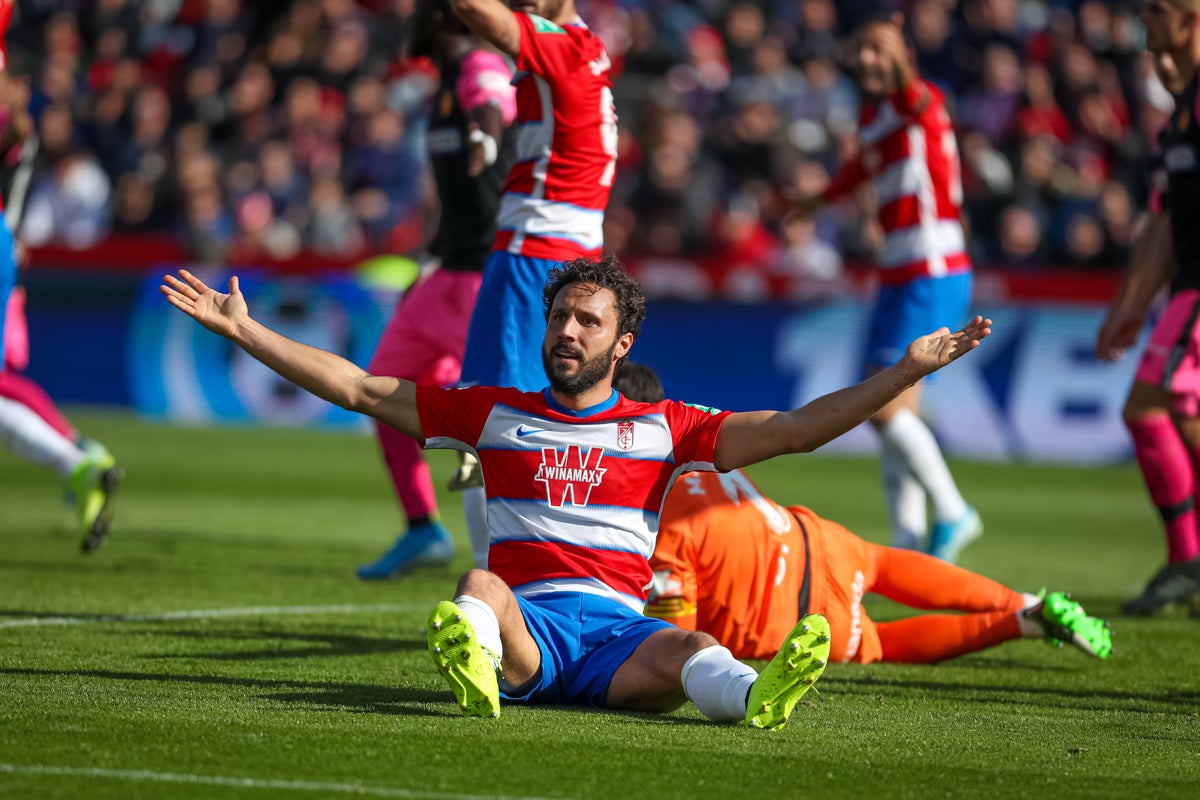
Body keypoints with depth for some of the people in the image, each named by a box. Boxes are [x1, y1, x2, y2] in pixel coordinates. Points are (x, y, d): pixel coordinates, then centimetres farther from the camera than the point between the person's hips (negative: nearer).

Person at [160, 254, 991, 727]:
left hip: (618, 627, -1)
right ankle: (473, 662, -69)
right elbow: (356, 387, 22)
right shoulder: (496, 412, 22)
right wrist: (241, 327, 19)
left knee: (688, 651, -35)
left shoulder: (662, 427, 20)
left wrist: (909, 369, 8)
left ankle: (756, 696, -69)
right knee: (478, 587, -35)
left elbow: (792, 429, 15)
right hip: (525, 620, 1)